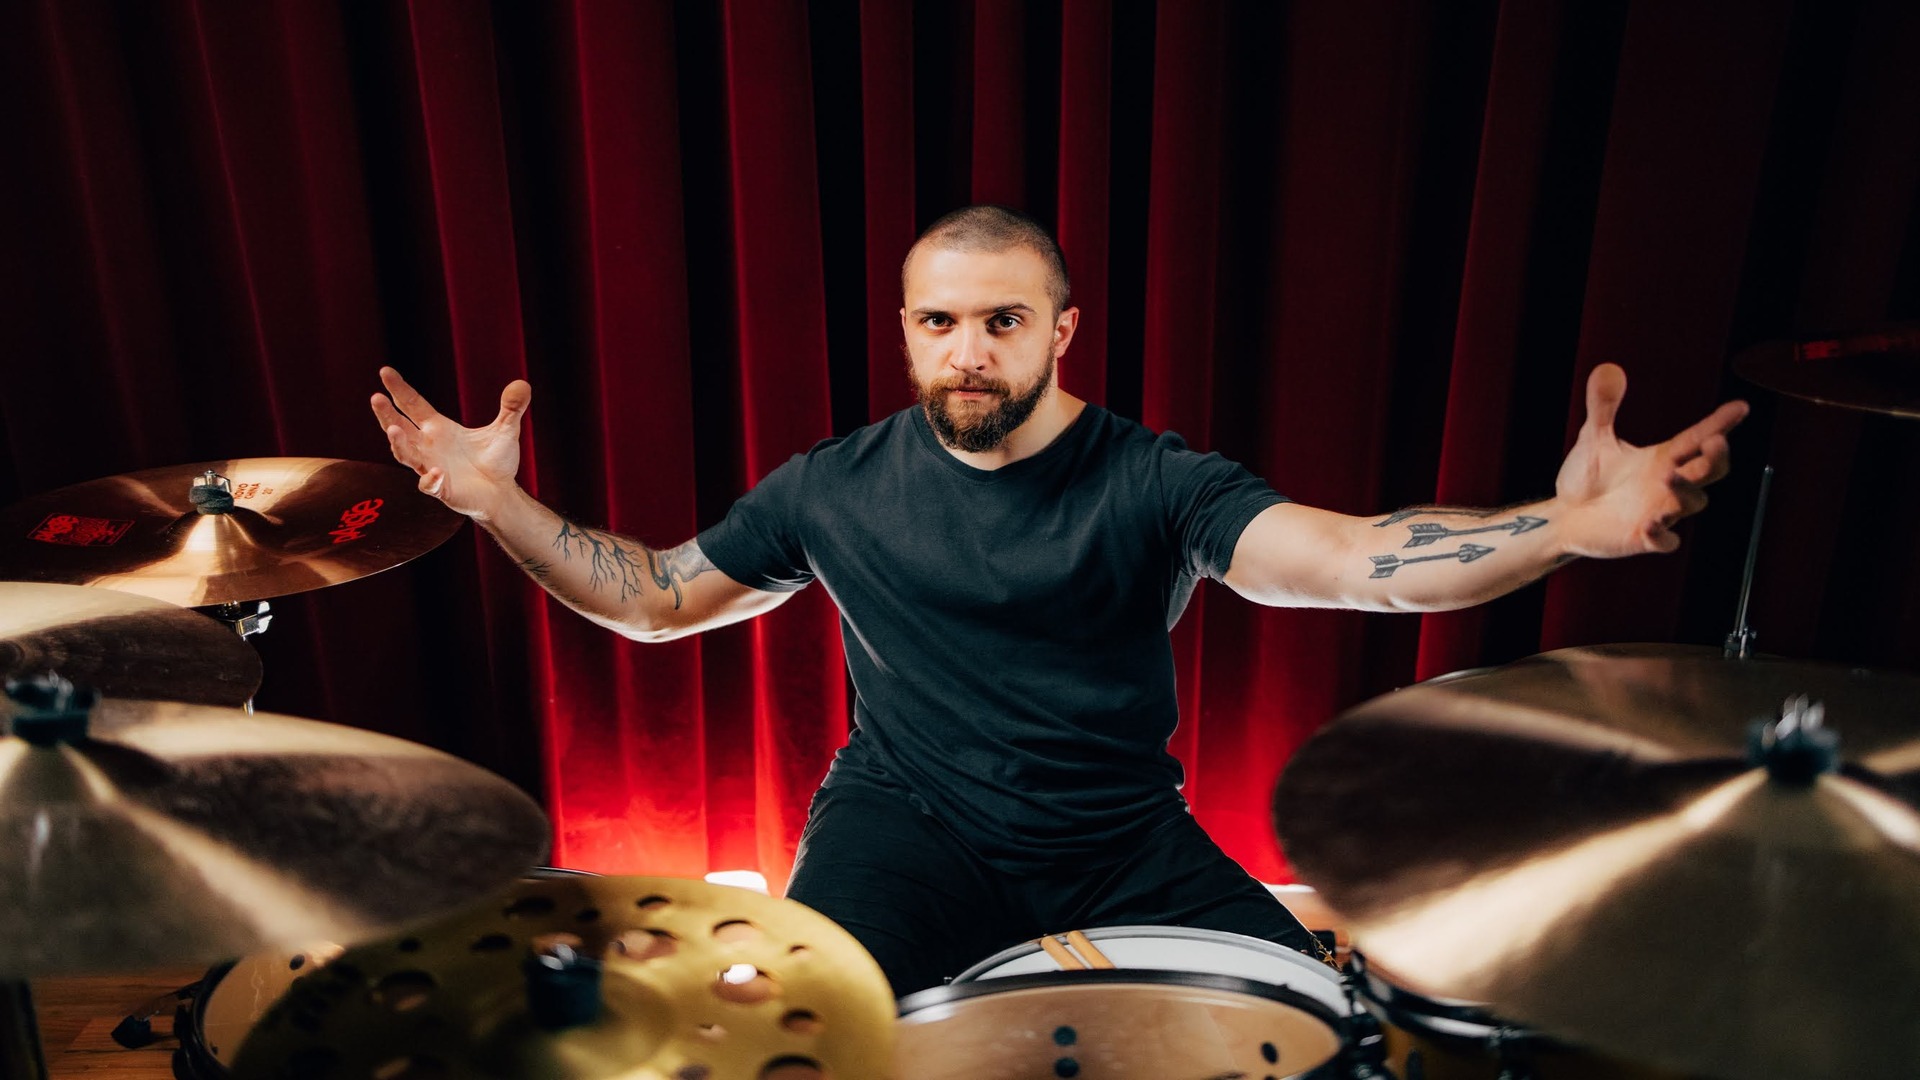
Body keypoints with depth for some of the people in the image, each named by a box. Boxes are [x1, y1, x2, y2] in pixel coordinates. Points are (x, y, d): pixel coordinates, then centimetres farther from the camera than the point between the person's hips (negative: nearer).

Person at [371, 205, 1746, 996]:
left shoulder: (1154, 482, -7)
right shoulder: (837, 486, 0)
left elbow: (1343, 559, -23)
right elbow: (659, 597, 9)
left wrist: (1565, 527, -40)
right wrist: (496, 501, -4)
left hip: (1123, 839, 1)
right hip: (907, 826, 0)